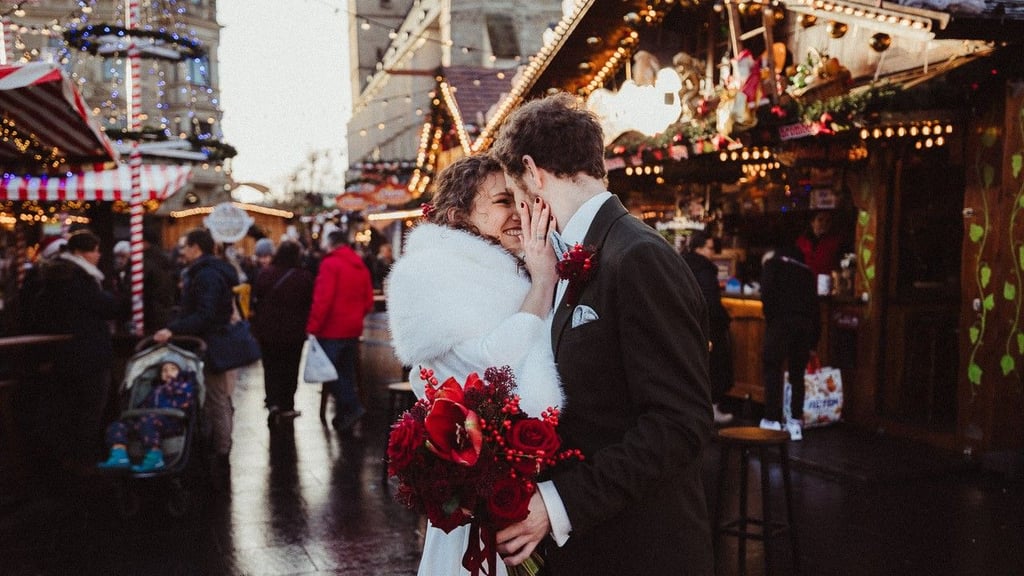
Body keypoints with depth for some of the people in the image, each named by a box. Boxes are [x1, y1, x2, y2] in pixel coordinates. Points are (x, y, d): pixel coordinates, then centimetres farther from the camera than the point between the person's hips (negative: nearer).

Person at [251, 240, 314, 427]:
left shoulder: (265, 273, -6)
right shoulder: (305, 277, -10)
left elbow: (256, 300, -1)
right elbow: (310, 304, -5)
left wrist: (257, 325, 8)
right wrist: (307, 326, 9)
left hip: (268, 329, 1)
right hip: (294, 331, -1)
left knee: (271, 367, 11)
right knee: (290, 368, 13)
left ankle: (272, 403, -6)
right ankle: (286, 406, 17)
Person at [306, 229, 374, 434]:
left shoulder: (330, 264, -12)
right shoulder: (361, 266, 11)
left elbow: (322, 299, -19)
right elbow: (368, 301, 13)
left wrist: (312, 326, -14)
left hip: (332, 328, -7)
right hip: (353, 329, 7)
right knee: (346, 372, 13)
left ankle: (352, 406, -16)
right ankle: (344, 420, 16)